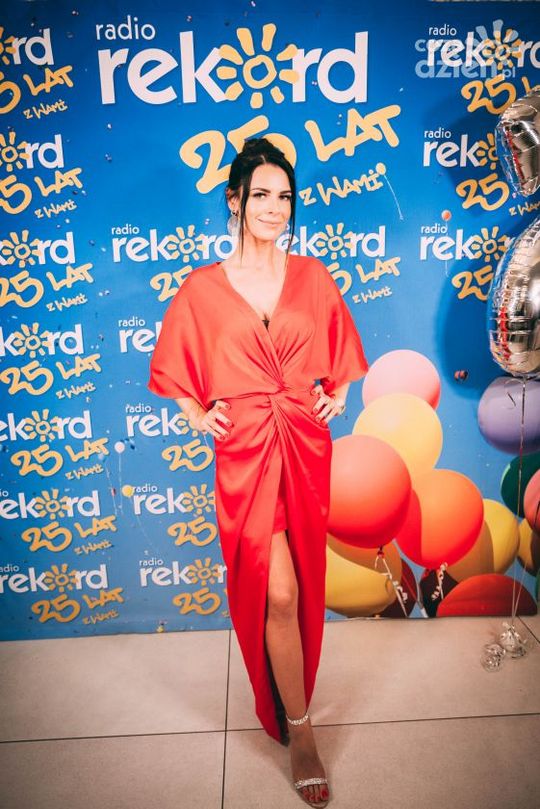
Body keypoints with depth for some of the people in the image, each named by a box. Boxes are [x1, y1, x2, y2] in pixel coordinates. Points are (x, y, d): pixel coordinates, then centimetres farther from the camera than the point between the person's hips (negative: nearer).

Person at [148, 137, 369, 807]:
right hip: (245, 450, -2)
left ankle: (285, 701, 42)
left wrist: (338, 391, 5)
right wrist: (197, 415, -2)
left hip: (305, 445, 3)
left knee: (300, 585, 15)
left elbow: (340, 347, 19)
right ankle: (298, 729, 18)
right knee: (276, 592, -3)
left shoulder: (311, 275, 6)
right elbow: (175, 365, 10)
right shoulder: (203, 288, -1)